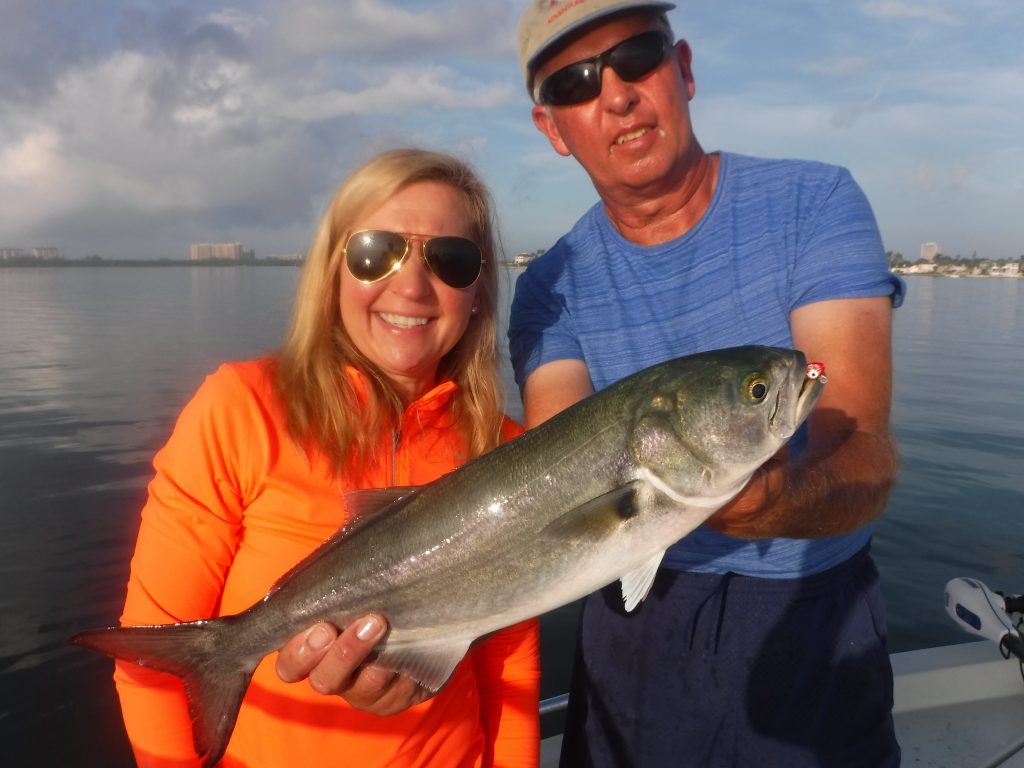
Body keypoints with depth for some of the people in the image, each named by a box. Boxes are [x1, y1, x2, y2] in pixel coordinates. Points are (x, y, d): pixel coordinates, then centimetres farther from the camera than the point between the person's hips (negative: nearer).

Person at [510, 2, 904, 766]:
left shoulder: (816, 204, -13)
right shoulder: (552, 289, -6)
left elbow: (866, 454, -24)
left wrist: (774, 503, -46)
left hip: (818, 623, -1)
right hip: (640, 625, 2)